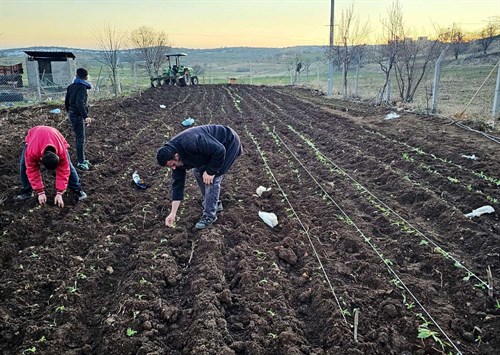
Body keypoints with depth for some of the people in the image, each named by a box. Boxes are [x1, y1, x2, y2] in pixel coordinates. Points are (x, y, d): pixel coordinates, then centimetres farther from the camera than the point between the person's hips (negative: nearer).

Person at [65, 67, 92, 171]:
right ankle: (81, 162, -4)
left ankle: (81, 159, 25)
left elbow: (66, 101, 18)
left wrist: (69, 113, 28)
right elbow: (80, 103, -26)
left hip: (72, 115, 9)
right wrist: (86, 116, -31)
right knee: (81, 139, -6)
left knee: (78, 138, 16)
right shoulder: (82, 87, -14)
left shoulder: (71, 86, 12)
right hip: (78, 116, -9)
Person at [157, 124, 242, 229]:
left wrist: (210, 171, -20)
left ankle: (209, 215, 1)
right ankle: (215, 204, 25)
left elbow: (220, 150, -31)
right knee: (198, 172, 8)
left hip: (229, 143, -8)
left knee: (212, 178, -13)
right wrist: (173, 214, -3)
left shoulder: (191, 143, -36)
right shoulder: (174, 157, -7)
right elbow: (177, 182, -3)